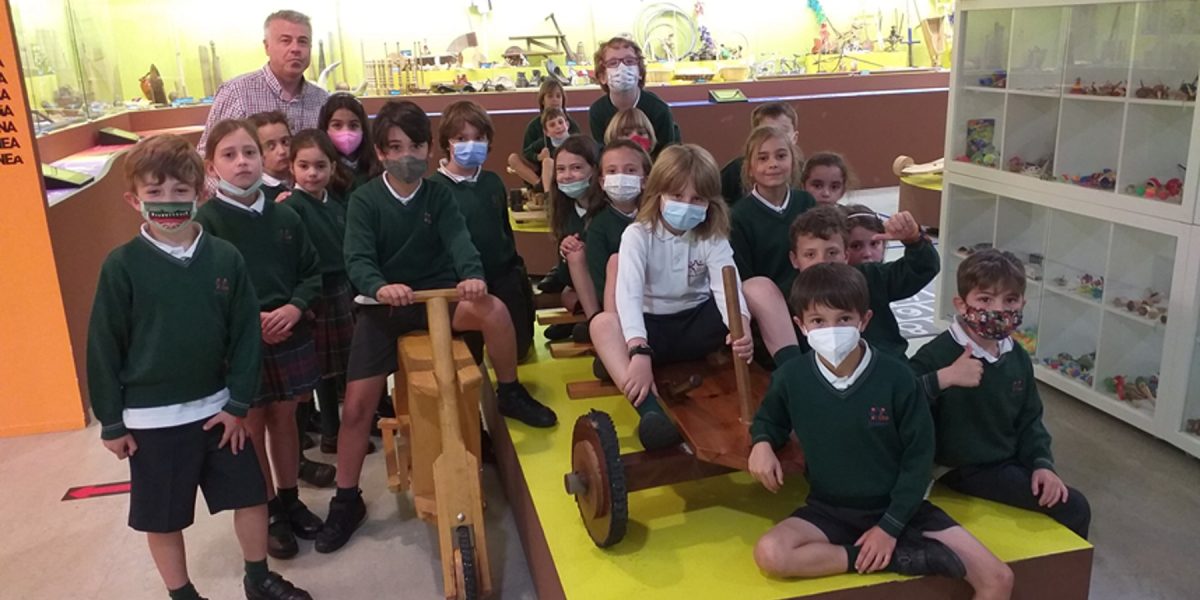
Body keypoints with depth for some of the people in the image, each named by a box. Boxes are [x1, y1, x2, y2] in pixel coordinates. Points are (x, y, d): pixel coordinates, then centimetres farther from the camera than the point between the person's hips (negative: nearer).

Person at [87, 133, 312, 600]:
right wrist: (111, 422, -2)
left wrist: (238, 403, -3)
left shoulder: (225, 257, -6)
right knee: (163, 519, 12)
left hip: (216, 408, 2)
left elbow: (246, 333, -1)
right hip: (151, 418, -2)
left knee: (252, 497, 13)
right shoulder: (122, 265, -11)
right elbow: (104, 347, -5)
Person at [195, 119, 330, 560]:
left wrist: (295, 307, -11)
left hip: (290, 334, 4)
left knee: (284, 418, 16)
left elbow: (312, 271, 6)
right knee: (251, 428, 8)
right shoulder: (205, 221, -10)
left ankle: (290, 501, 33)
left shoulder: (284, 216, 2)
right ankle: (266, 515, 24)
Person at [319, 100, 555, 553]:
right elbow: (357, 259, -18)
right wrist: (380, 286, -41)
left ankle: (510, 394, -5)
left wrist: (472, 275, -40)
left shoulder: (439, 195, 0)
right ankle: (346, 501, 16)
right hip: (381, 306, 0)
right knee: (357, 406, -4)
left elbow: (458, 239, -18)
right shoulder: (364, 200, -5)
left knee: (493, 309, -30)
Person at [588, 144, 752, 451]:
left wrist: (741, 328, -46)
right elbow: (628, 294, -27)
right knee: (602, 323, -36)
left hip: (697, 324, 2)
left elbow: (728, 287, -22)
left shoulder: (713, 237, -5)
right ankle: (649, 409, -54)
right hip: (652, 327, -2)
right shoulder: (638, 234, -12)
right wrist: (640, 352, -45)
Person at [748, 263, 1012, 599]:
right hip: (830, 509, 1)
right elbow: (769, 419, 10)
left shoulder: (895, 376, -16)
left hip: (898, 506, -1)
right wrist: (762, 443, -14)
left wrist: (890, 526, -12)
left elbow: (919, 456, -8)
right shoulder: (791, 376, -12)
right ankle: (906, 557, -20)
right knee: (769, 554, -30)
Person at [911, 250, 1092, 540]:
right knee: (1069, 506, -12)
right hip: (962, 470, -8)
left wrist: (1042, 463, -1)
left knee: (1075, 507, 10)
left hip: (1008, 463, 8)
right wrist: (945, 378, -38)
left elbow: (1029, 420, 13)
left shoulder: (1018, 358, 4)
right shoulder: (938, 354, -20)